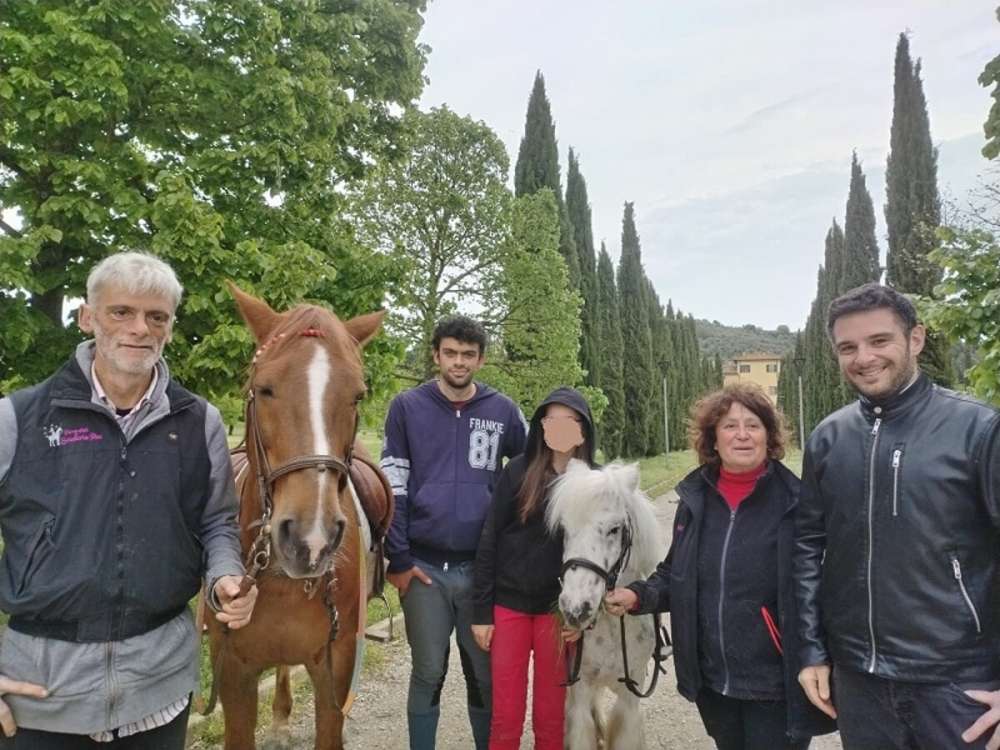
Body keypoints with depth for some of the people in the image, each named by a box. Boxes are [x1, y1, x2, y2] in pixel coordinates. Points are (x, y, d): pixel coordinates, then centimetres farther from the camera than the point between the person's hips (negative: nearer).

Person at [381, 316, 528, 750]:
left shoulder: (503, 411, 2)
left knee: (486, 675, 13)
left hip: (484, 568, 1)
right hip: (424, 567, -1)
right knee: (428, 674, 10)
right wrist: (398, 560, -6)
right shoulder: (407, 407, -2)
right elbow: (392, 489, -2)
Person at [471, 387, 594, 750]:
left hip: (559, 610, 0)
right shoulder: (518, 471, -4)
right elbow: (489, 542, -2)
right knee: (505, 714, 8)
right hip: (509, 604, 0)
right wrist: (481, 611, -4)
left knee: (551, 714, 11)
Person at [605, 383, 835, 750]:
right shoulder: (695, 499, 1)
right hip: (712, 681, 5)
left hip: (776, 687, -5)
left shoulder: (796, 504, -13)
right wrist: (639, 595, -6)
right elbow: (676, 575, 11)